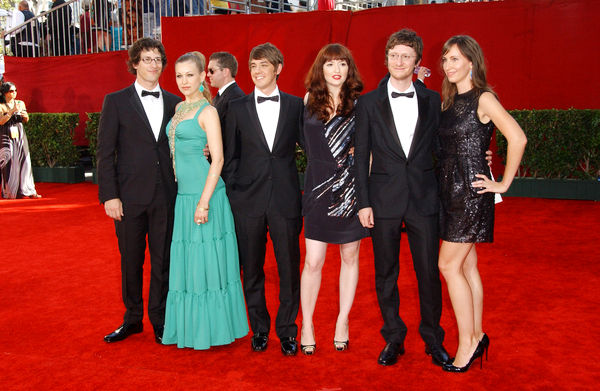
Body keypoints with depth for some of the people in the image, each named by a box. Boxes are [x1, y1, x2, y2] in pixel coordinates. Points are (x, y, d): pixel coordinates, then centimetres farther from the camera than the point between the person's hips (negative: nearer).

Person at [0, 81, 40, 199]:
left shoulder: (21, 103, 10)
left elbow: (26, 121, 16)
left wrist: (25, 116, -6)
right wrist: (12, 111, -20)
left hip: (20, 135, 4)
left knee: (24, 162, -2)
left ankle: (27, 190, 2)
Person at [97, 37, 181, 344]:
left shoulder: (174, 103, 10)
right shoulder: (116, 101, 2)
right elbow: (105, 152, -2)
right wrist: (109, 195, -8)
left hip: (165, 196, 2)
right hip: (130, 195, -2)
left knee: (163, 261, 8)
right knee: (131, 262, 10)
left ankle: (159, 320, 23)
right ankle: (132, 319, 27)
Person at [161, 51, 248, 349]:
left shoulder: (207, 111, -8)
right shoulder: (179, 108, 15)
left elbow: (218, 159, -14)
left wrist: (204, 202, -19)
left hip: (203, 194, -8)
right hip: (182, 194, 8)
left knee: (206, 258, 0)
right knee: (186, 259, 12)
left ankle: (210, 328, 13)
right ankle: (189, 326, 25)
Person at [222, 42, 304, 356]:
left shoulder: (296, 106, 6)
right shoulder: (237, 108, 7)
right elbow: (230, 156, 7)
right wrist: (232, 195, 1)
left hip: (285, 199, 0)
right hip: (248, 200, 1)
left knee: (289, 268, 4)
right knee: (251, 269, 9)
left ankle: (287, 330, 21)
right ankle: (259, 329, 26)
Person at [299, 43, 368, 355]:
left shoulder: (358, 103, 2)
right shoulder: (309, 101, 3)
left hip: (351, 188, 1)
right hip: (319, 188, 0)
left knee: (350, 257, 10)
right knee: (313, 261, -1)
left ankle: (343, 321, 26)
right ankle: (306, 325, 18)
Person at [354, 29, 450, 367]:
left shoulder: (432, 100, 6)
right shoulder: (369, 103, 3)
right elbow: (361, 157, 1)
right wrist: (363, 202, -4)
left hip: (424, 199, 1)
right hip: (384, 200, 0)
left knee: (429, 272, 6)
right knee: (386, 274, 9)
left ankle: (433, 339, 25)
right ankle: (393, 339, 26)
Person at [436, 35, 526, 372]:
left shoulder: (484, 99, -10)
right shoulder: (450, 101, 13)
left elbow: (518, 138, -20)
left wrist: (503, 184, -16)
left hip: (471, 191, -8)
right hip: (451, 190, 8)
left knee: (449, 265, -7)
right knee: (467, 266, 12)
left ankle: (467, 343, 5)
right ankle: (477, 337, 24)